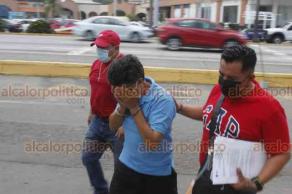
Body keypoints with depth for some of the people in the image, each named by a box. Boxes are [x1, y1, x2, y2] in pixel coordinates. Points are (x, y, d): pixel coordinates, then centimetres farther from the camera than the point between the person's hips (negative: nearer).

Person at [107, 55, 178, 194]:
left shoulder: (163, 100, -24)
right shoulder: (127, 90, -7)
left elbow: (153, 142, -28)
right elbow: (113, 126, 1)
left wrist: (134, 108, -27)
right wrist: (122, 106, -19)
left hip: (157, 174, -5)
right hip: (127, 166, 5)